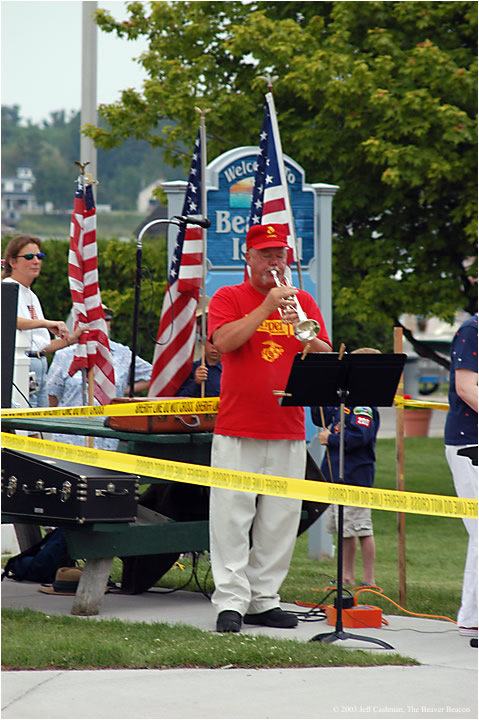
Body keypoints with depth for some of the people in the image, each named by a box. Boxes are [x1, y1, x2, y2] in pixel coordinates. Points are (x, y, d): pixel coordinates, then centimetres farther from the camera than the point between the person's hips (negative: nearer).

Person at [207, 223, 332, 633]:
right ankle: (231, 602, -5)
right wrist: (267, 308, -15)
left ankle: (264, 600, 10)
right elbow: (224, 342, -13)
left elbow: (325, 358, 6)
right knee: (232, 519, -7)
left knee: (279, 522, 3)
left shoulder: (303, 302, 15)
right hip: (237, 431, -3)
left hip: (289, 433, 3)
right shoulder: (229, 298, 6)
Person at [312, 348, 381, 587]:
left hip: (356, 475, -9)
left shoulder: (365, 407, -15)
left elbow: (360, 436, -27)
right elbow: (323, 420, 24)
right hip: (336, 475, 9)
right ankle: (347, 576, 23)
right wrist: (318, 405, 4)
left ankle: (368, 579, 1)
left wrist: (330, 439, -17)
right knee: (343, 528, 14)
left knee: (361, 528, -5)